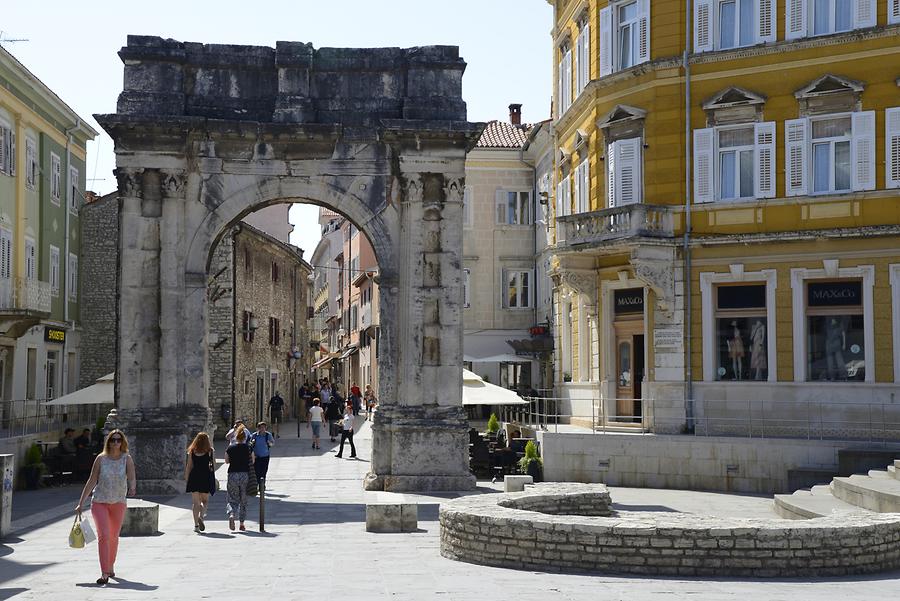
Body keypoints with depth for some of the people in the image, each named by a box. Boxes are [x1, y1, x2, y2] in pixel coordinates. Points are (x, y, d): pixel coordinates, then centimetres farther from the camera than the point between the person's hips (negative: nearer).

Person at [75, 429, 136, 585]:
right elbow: (92, 481, 0)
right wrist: (81, 503, 0)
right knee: (103, 535, -14)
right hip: (99, 502, -1)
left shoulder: (127, 459, -5)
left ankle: (111, 566, 36)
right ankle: (104, 573, -15)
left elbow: (132, 478, -14)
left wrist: (132, 488, -39)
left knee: (114, 537, 15)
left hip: (118, 502, 1)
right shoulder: (101, 458, -4)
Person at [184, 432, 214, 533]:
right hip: (206, 477, -1)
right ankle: (201, 516, -15)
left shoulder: (191, 451, 6)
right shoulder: (210, 451, 0)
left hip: (194, 477, 1)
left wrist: (186, 481, 9)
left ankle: (196, 524, 1)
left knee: (195, 502, 5)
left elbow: (188, 467, 5)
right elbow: (214, 466, 0)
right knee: (205, 500, 11)